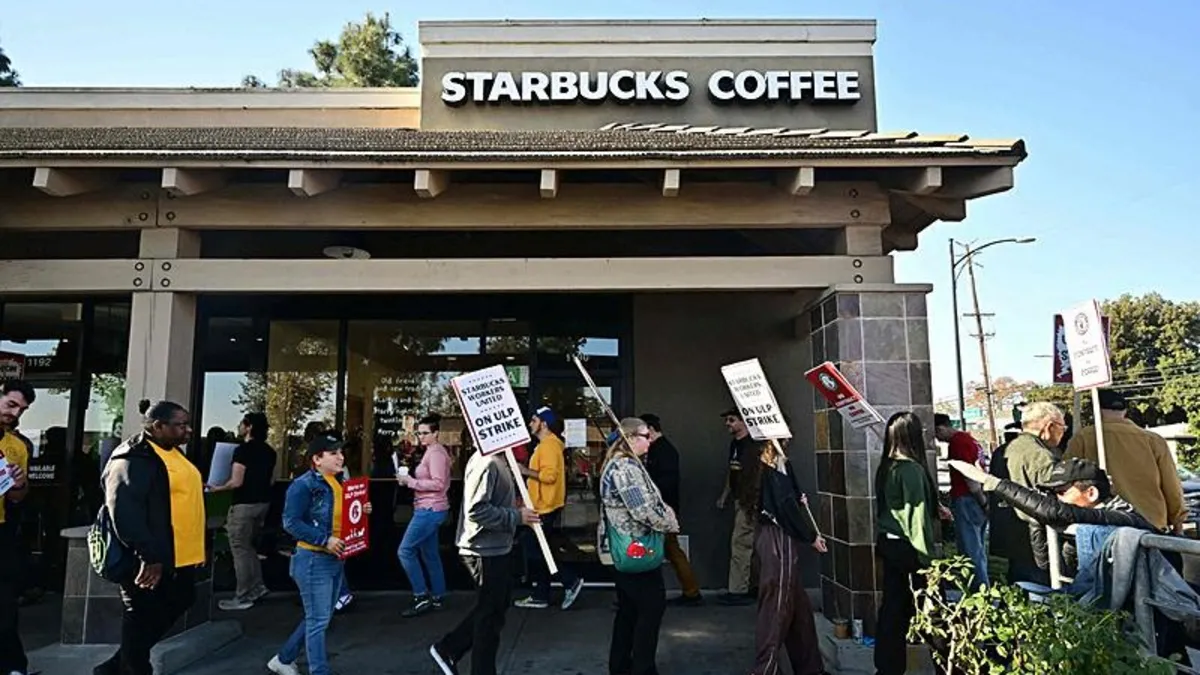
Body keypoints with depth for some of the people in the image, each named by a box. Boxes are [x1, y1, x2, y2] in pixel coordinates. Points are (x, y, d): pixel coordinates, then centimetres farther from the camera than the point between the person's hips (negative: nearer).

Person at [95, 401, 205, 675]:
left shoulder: (174, 453, 13)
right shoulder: (132, 458, -17)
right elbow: (125, 512, -27)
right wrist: (149, 555, -29)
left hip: (178, 557, 10)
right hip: (149, 562, -10)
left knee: (176, 605, 19)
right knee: (143, 622, 4)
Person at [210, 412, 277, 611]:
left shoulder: (243, 449, -16)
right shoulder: (269, 451, 8)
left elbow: (236, 482, -19)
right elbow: (271, 481, 14)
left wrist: (217, 488, -3)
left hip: (244, 504, -8)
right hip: (263, 502, 8)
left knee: (240, 549, 2)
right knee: (249, 547, 20)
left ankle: (243, 597, 7)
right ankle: (257, 587, 20)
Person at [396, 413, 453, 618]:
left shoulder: (436, 453, -15)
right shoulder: (432, 452, 16)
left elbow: (437, 484, -24)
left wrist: (410, 481, -19)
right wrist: (409, 479, 5)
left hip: (430, 510, -10)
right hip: (429, 509, 10)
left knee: (405, 551, -8)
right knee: (429, 554, 14)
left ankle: (422, 597, -2)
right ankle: (436, 597, 22)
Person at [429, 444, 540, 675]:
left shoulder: (495, 460, 8)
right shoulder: (486, 463, -23)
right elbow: (477, 510, -28)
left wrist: (517, 514, 4)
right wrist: (517, 517, -22)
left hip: (495, 548, 10)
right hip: (487, 550, -10)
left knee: (498, 603, 22)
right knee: (490, 614, 6)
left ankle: (448, 648, 30)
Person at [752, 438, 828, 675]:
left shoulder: (777, 463, 12)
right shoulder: (772, 466, -16)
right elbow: (785, 505, -17)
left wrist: (799, 499, 1)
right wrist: (811, 537, -8)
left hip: (779, 537, 9)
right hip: (779, 539, -9)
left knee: (798, 604, 16)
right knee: (777, 605, -2)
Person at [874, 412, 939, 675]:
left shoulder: (885, 468, 5)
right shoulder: (912, 469, -17)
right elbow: (917, 516, -17)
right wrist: (927, 555, -14)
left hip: (887, 544, 7)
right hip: (908, 547, -7)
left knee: (892, 605, 11)